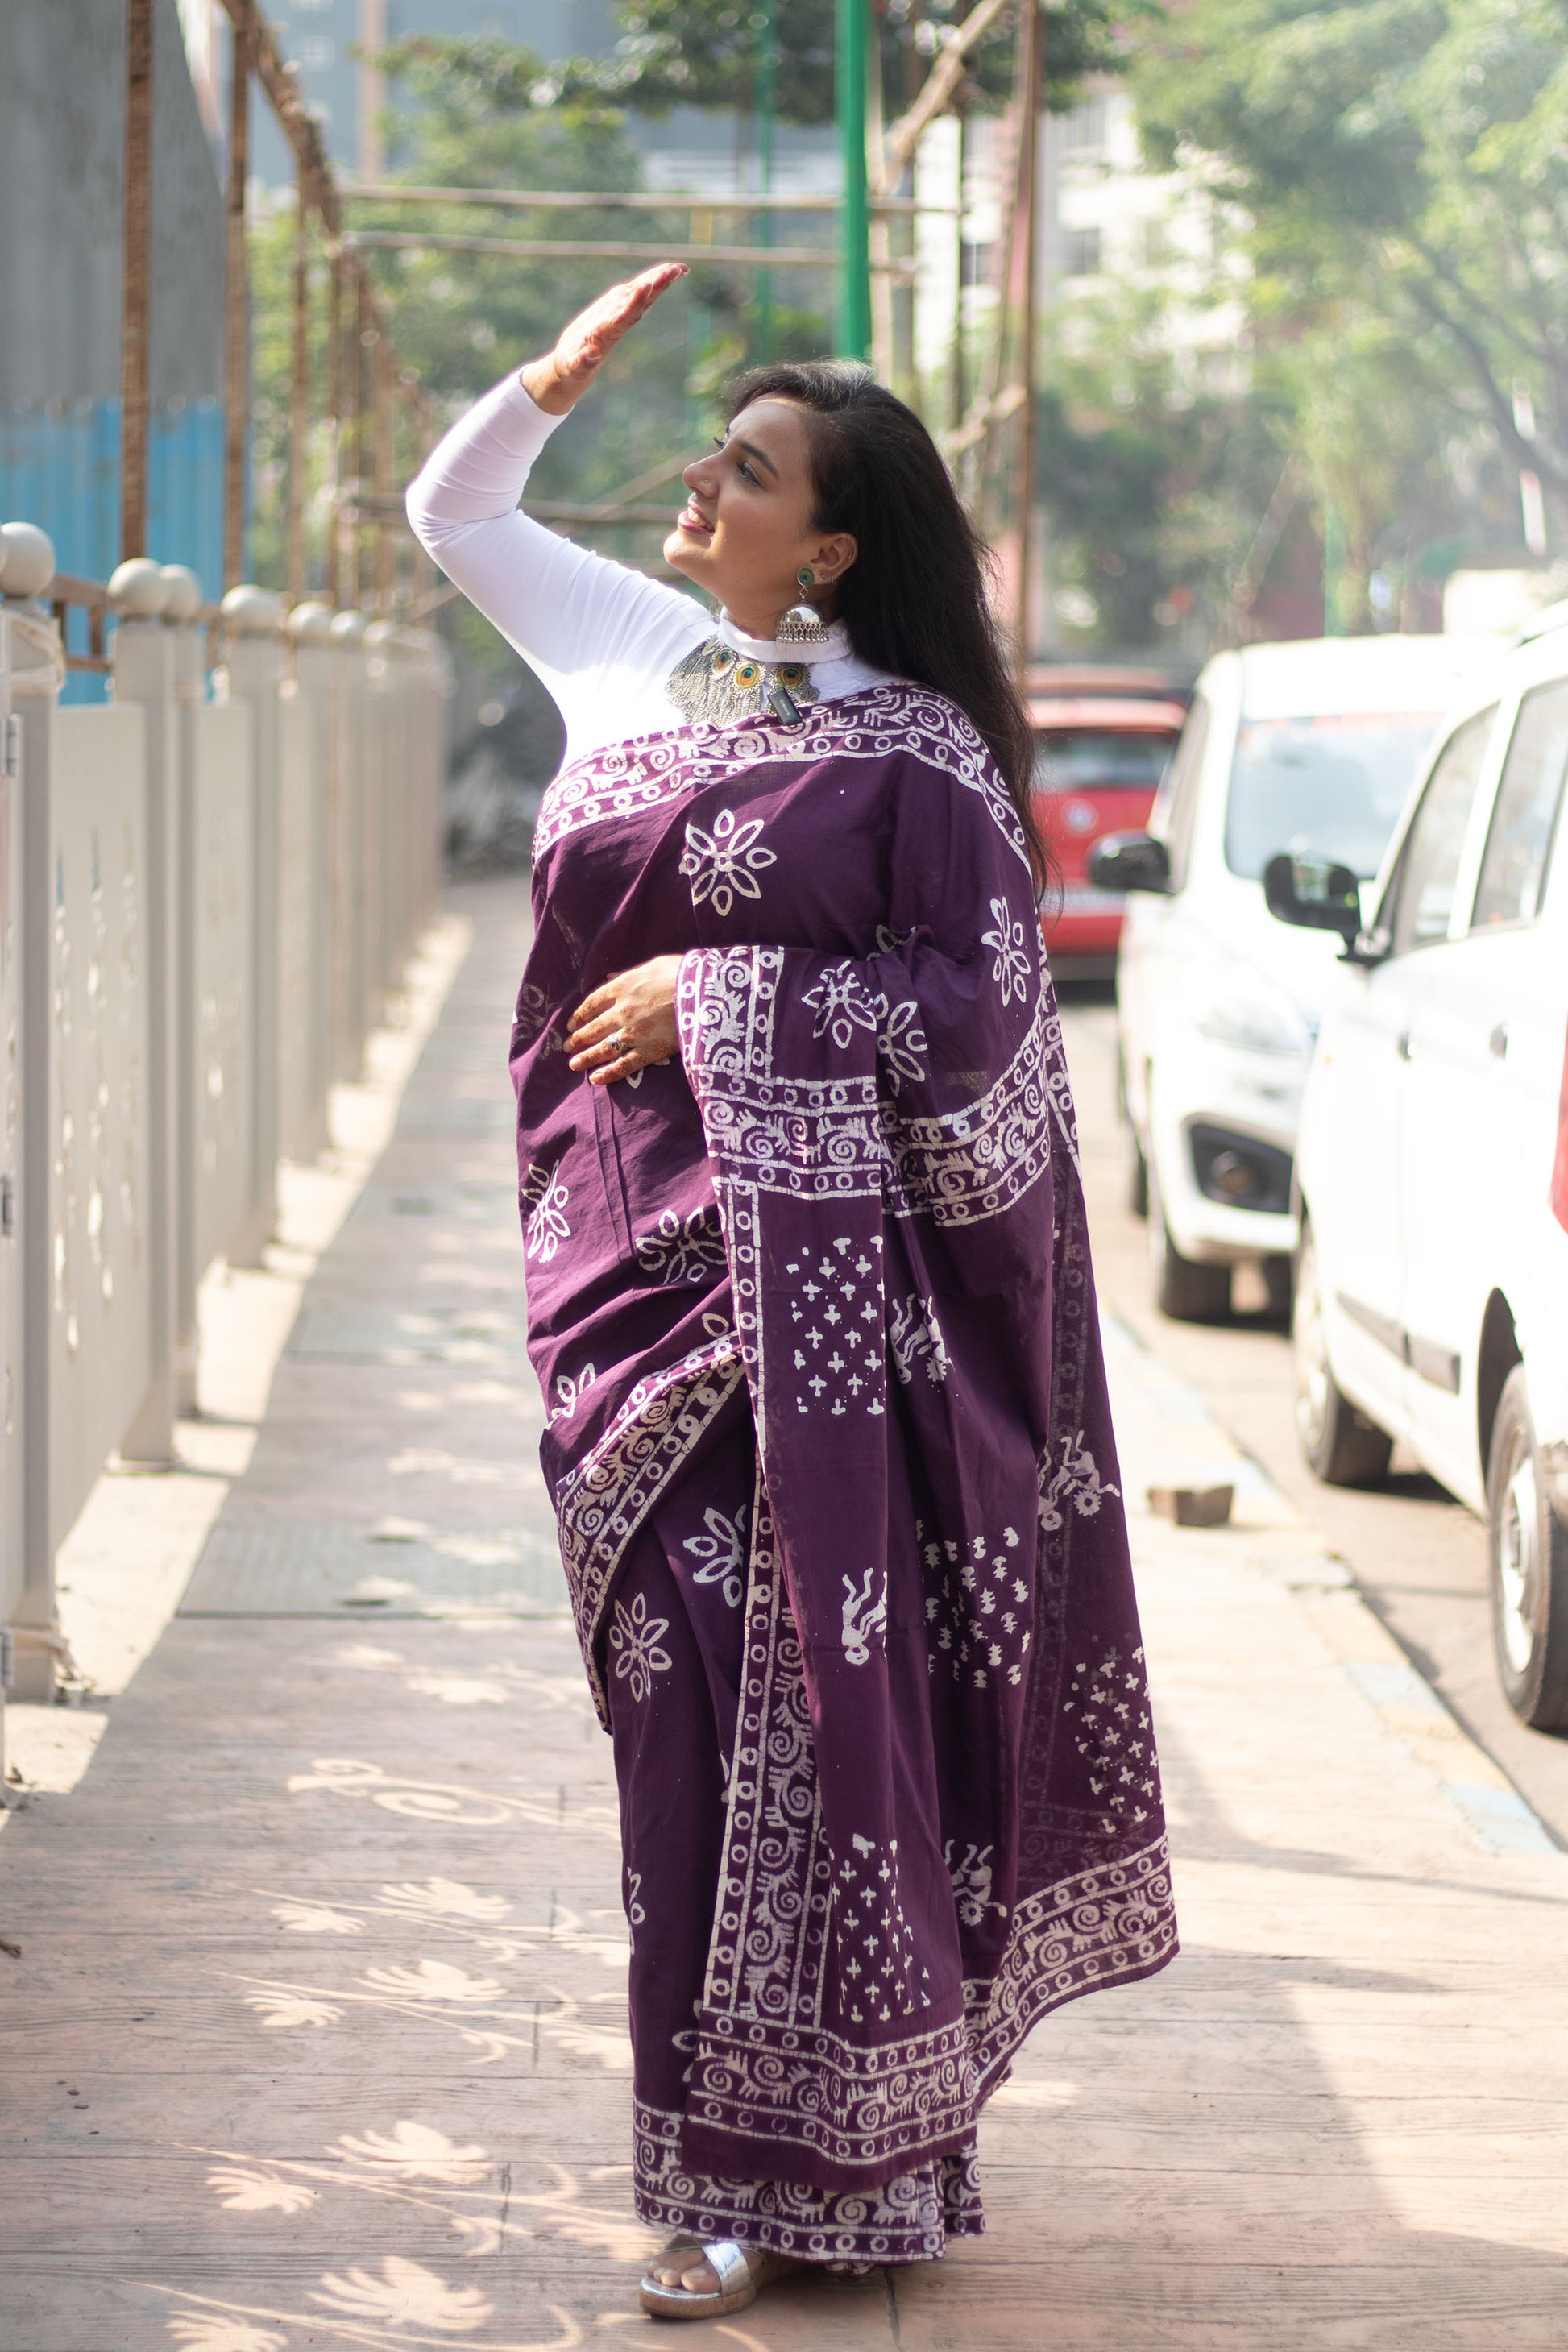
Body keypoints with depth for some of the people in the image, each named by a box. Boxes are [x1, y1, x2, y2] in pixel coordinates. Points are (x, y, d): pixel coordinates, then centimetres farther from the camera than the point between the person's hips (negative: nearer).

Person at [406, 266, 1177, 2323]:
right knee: (679, 1689, 7)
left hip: (805, 1277, -5)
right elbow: (454, 515, 24)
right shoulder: (633, 656, 11)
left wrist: (719, 995, -12)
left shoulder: (913, 750, -5)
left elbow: (981, 998, -9)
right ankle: (745, 2155, 18)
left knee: (783, 1689, -7)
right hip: (628, 1247, 5)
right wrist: (560, 375, 7)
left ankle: (782, 2173, -2)